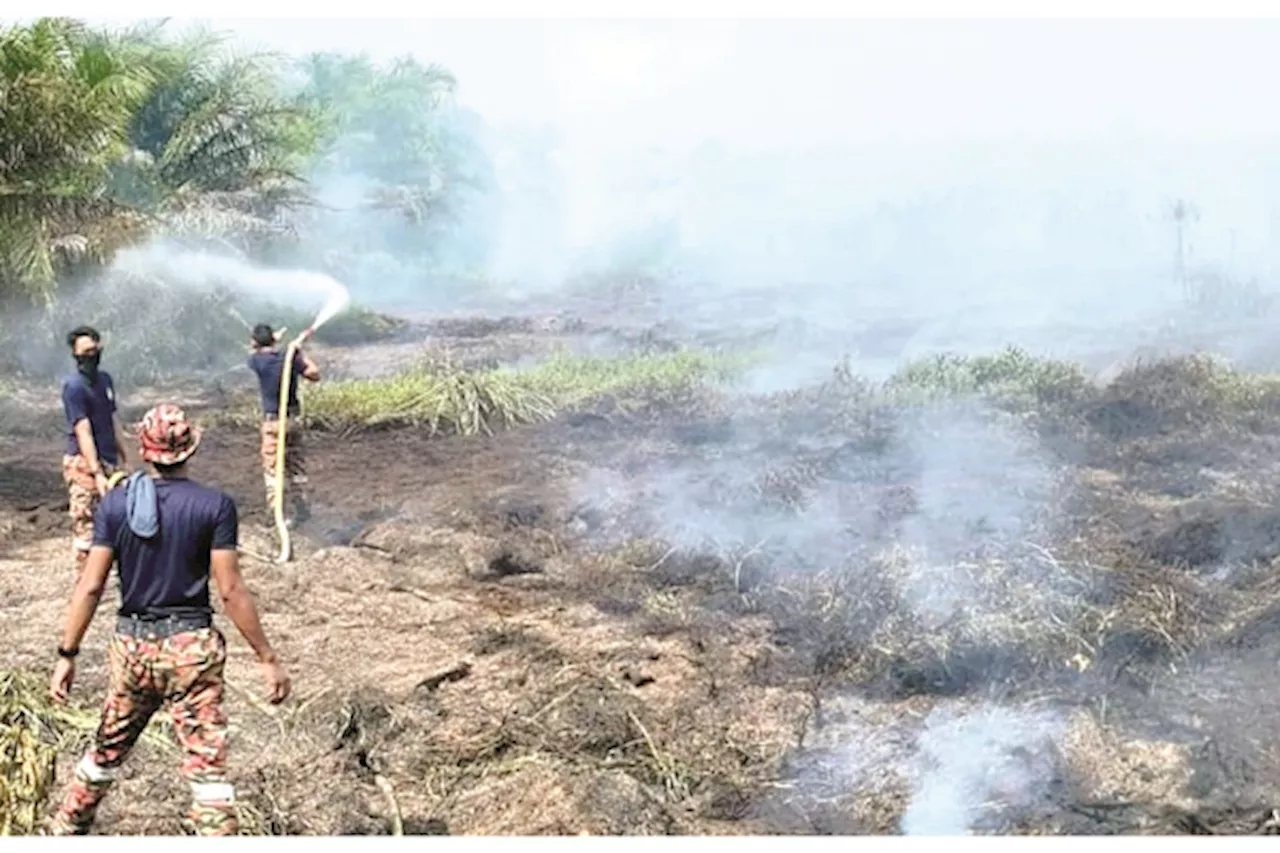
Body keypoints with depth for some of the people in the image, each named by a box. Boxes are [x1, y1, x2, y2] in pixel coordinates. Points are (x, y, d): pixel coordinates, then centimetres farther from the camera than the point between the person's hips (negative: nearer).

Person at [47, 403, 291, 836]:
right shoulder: (214, 505, -10)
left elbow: (91, 585, -3)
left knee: (107, 750, 23)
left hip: (131, 645, 4)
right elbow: (230, 591, -11)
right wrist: (268, 658, -4)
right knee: (207, 765, 0)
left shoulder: (115, 503, -2)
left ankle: (64, 832, 38)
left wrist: (67, 655, 5)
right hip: (191, 645, -4)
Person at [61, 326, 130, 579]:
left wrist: (124, 461, 17)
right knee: (87, 527, -4)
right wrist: (97, 474, -25)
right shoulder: (74, 386, -15)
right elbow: (83, 433, -20)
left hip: (108, 462, 8)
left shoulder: (105, 379, 10)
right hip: (84, 465, -8)